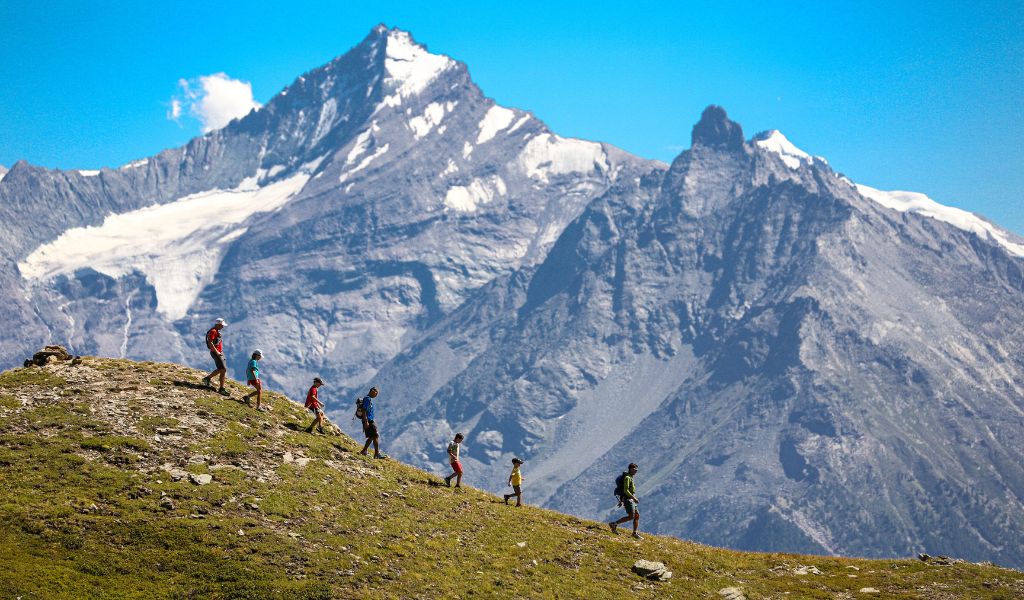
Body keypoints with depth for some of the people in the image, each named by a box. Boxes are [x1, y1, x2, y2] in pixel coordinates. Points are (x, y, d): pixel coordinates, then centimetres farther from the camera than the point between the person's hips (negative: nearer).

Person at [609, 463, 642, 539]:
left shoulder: (629, 477, 18)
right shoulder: (627, 478, -14)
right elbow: (626, 490, -23)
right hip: (628, 499, -10)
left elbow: (622, 489, 24)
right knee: (631, 516, -13)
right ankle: (614, 524, -8)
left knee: (637, 515, 6)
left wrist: (621, 501, 25)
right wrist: (634, 498, -24)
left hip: (630, 499, 10)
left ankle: (635, 533, 8)